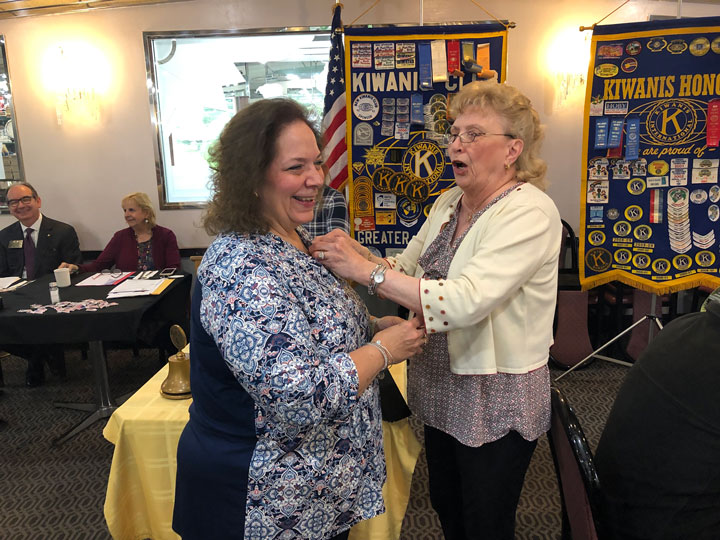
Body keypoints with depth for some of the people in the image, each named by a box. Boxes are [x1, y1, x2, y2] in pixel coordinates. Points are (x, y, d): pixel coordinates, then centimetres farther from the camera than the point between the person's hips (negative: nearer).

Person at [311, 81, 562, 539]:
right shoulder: (449, 203, 3)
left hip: (497, 401, -7)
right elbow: (406, 269, 6)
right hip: (442, 389, 7)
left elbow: (463, 303, -34)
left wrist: (366, 270, -31)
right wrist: (355, 254, -13)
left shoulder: (530, 213, -22)